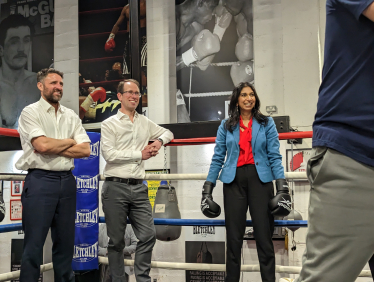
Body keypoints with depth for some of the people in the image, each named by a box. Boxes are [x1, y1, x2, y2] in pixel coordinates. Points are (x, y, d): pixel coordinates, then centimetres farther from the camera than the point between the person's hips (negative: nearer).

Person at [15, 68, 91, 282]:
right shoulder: (31, 112, -1)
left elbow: (85, 150, 2)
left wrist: (53, 148, -8)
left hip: (67, 181, 5)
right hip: (40, 181, -5)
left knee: (65, 241, 12)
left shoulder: (71, 116, 12)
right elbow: (41, 145, -16)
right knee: (34, 243, 0)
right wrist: (69, 142, -1)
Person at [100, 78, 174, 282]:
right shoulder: (109, 124, 0)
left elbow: (167, 132, 29)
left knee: (148, 235, -1)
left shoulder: (145, 123, 14)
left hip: (138, 188, 4)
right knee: (117, 241, 4)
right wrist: (140, 154, -8)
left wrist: (160, 140, 6)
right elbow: (109, 154, -13)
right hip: (115, 188, -4)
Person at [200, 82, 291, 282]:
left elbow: (275, 157, 2)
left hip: (260, 179, -1)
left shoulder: (267, 123, 7)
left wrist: (282, 188, -8)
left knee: (264, 236, 0)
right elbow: (217, 158, 8)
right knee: (233, 237, 5)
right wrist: (207, 189, 2)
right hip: (234, 181, 1)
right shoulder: (226, 126, 10)